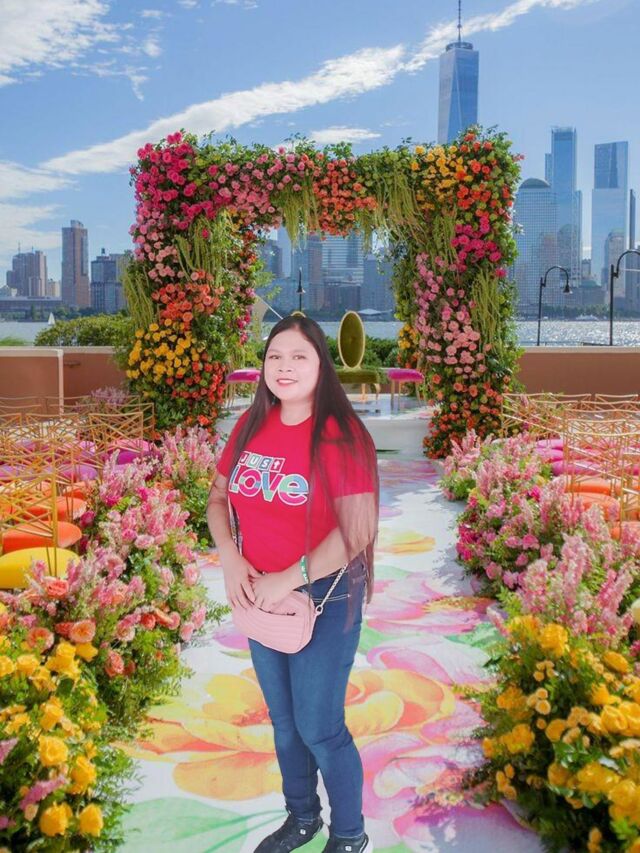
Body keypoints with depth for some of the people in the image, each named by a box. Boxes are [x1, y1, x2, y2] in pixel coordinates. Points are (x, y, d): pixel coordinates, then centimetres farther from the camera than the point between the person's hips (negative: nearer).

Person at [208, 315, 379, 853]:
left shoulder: (341, 435, -17)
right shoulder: (251, 427, 0)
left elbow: (357, 529, -22)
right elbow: (218, 497, 8)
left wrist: (292, 578, -23)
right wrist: (230, 558, -8)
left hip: (325, 597, -6)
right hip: (260, 596, 6)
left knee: (319, 727, 5)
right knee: (283, 720, 20)